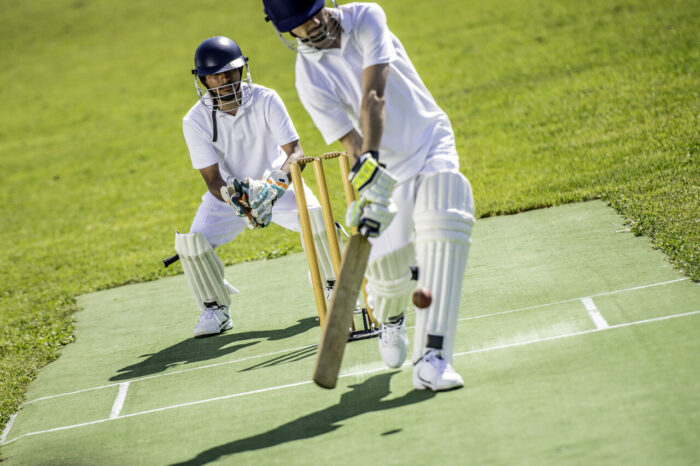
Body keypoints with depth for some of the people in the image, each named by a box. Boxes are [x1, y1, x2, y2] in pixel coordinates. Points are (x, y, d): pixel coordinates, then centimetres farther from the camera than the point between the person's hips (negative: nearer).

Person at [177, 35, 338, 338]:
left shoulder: (266, 100, -20)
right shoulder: (196, 120, -18)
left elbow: (296, 152, -26)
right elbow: (212, 179, -19)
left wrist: (274, 184, -45)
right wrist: (236, 201, -41)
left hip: (277, 185, -1)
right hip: (229, 192, 1)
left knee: (316, 215, -28)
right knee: (193, 242, -22)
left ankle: (331, 288, -2)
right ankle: (215, 309, 2)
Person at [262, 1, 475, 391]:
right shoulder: (310, 78, -11)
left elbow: (373, 97, -26)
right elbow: (351, 142, -18)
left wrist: (370, 161, -39)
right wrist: (372, 183, -37)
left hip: (433, 144, -2)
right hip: (389, 167, 2)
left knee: (445, 223, -28)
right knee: (387, 264, -5)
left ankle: (432, 360, -35)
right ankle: (393, 320, 37)